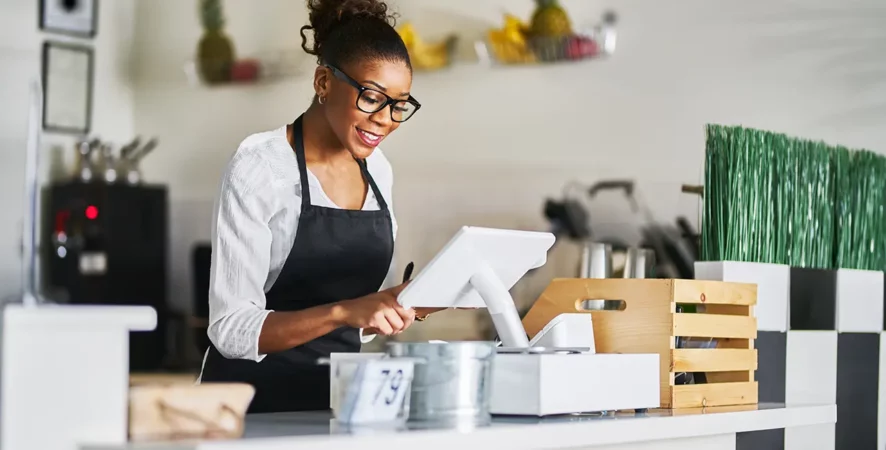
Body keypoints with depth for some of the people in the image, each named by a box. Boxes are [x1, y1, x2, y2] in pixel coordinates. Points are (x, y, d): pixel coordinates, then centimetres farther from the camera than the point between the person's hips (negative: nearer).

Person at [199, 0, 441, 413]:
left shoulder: (377, 170, 10)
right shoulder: (259, 167, -10)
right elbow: (231, 329, -15)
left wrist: (405, 304, 0)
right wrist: (342, 311, -27)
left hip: (339, 392, 6)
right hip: (258, 398, -6)